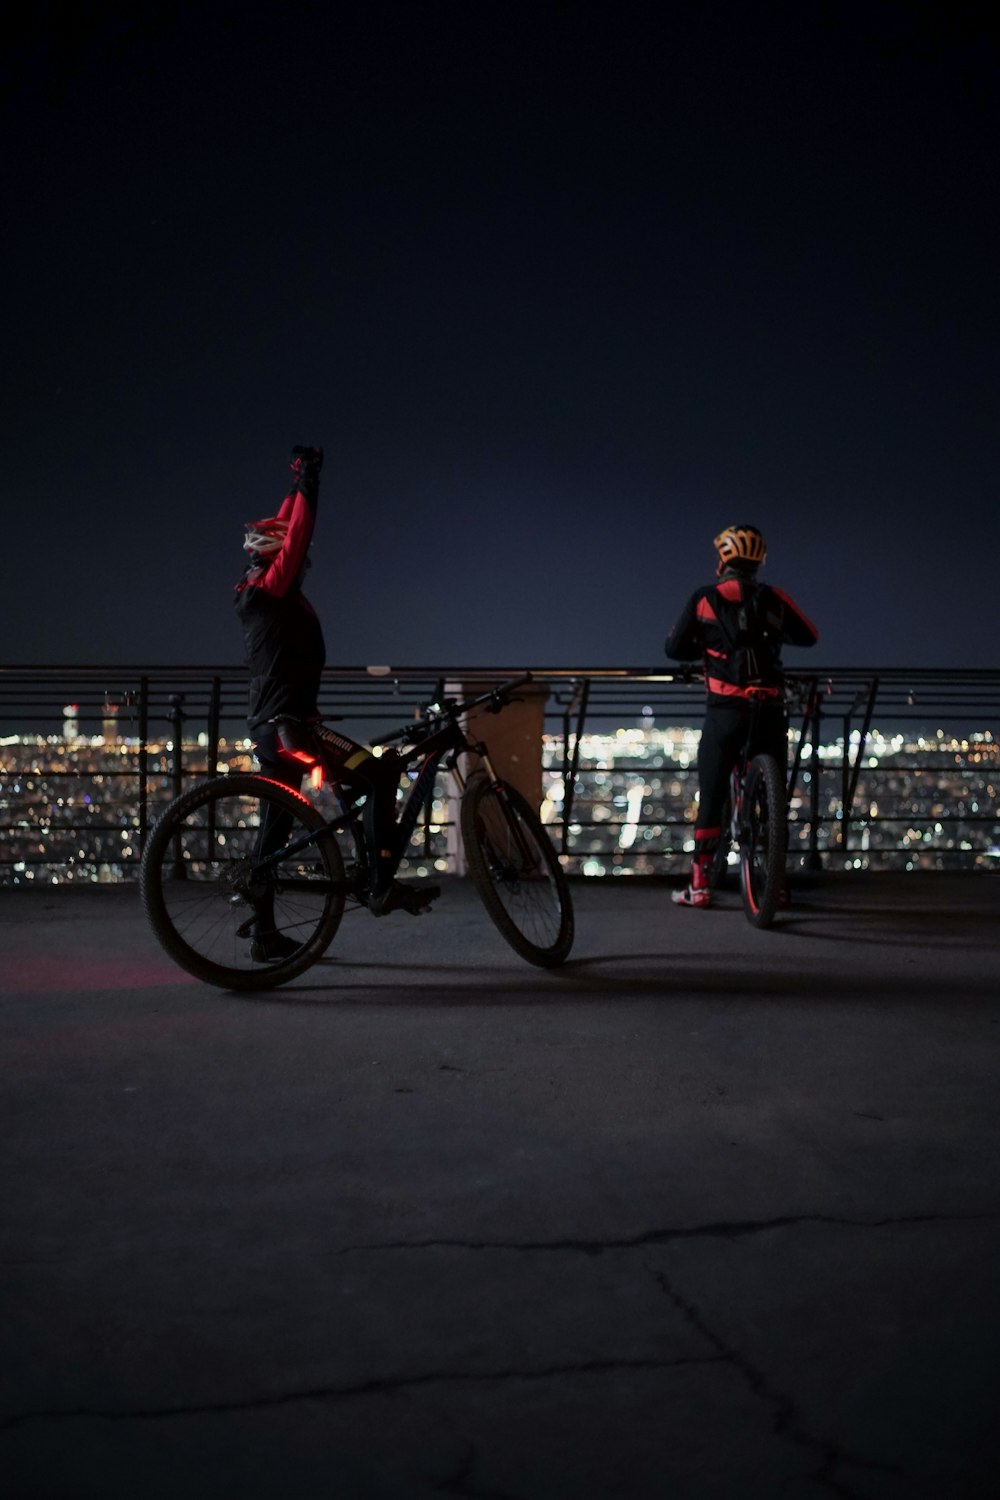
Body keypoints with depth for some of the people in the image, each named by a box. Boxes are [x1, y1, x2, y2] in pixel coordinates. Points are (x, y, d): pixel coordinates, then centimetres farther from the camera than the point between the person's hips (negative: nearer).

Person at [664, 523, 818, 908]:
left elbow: (674, 648, 4)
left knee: (711, 795, 5)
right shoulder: (774, 598, 6)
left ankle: (699, 885, 4)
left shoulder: (704, 598, 2)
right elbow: (809, 636, 14)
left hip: (725, 710, -1)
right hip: (770, 709, 2)